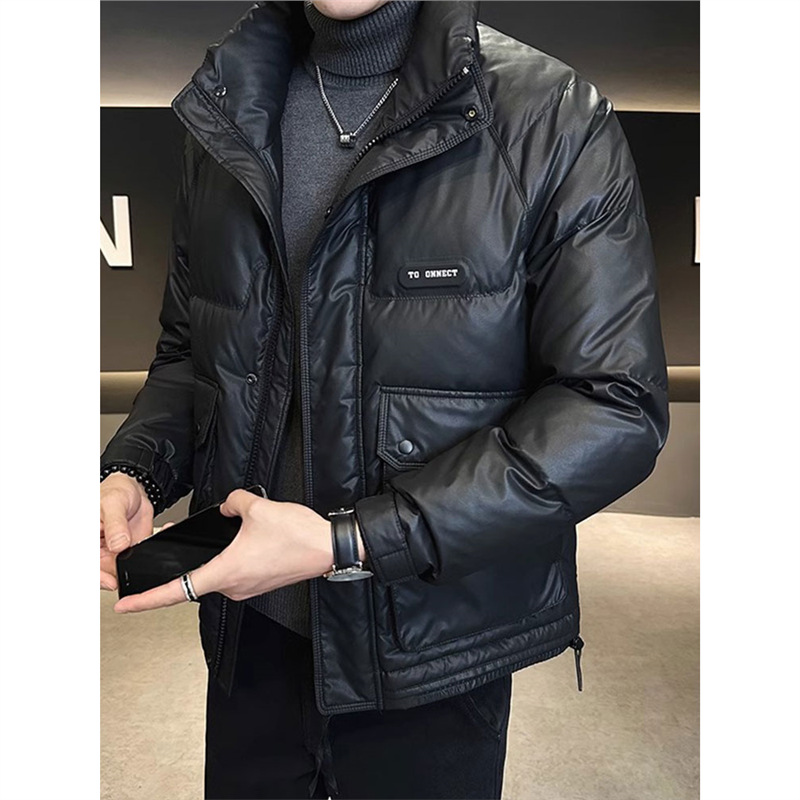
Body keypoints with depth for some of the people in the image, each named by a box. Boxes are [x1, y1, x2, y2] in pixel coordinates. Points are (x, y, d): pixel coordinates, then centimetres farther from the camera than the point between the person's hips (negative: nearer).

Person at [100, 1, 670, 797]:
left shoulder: (556, 119, -12)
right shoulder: (226, 120, 4)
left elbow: (614, 408, -17)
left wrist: (349, 542, -22)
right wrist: (132, 471, -9)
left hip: (432, 647, -3)